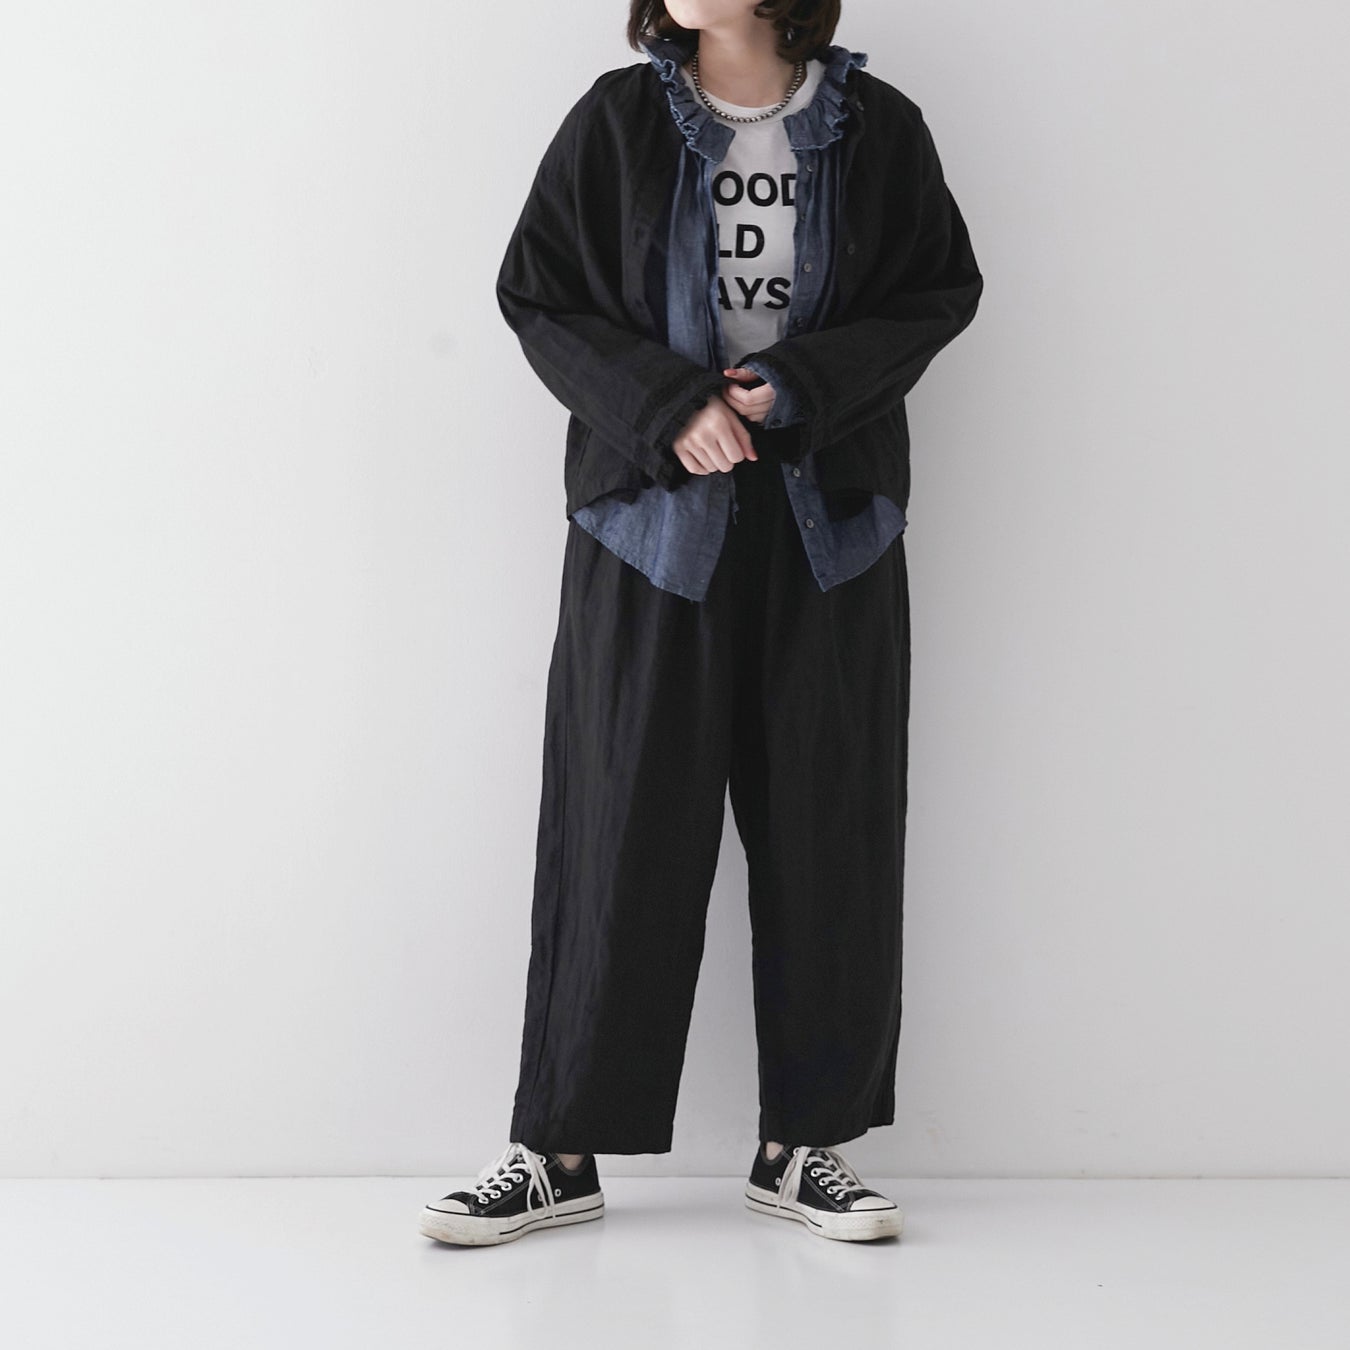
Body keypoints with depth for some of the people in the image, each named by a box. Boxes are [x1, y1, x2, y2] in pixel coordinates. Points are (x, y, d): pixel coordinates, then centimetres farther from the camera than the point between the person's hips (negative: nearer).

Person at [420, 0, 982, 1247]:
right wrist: (669, 404, -13)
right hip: (652, 510, -1)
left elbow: (942, 290, 3)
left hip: (827, 522, 1)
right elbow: (539, 292, 2)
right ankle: (561, 1150, 11)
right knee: (623, 826, 0)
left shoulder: (878, 127, 2)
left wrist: (797, 386, -11)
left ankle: (804, 1144, 16)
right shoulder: (617, 122, 1)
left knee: (826, 830, 3)